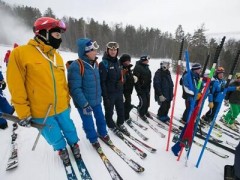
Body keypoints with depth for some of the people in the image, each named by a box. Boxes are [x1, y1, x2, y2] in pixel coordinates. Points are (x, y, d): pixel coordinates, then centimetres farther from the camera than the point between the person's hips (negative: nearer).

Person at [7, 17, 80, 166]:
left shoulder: (57, 56, 3)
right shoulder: (20, 53, -12)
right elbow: (16, 86, -10)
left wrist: (67, 101, 12)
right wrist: (23, 113, -9)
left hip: (62, 107, 3)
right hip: (41, 112, -3)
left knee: (69, 129, 21)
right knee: (55, 137, 18)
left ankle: (74, 144, 48)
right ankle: (62, 149, 47)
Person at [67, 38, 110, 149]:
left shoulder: (94, 63, 2)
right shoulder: (76, 66, -22)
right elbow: (75, 89, -23)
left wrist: (99, 95, 18)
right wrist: (84, 104, -23)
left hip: (96, 100, 6)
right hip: (84, 102, -6)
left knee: (100, 117, 20)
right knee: (88, 122, 12)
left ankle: (103, 133, 46)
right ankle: (93, 139, 38)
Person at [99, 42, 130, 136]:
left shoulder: (117, 62, 9)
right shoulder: (103, 64, -14)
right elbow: (102, 82, -17)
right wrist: (105, 96, -19)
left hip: (119, 92, 7)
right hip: (109, 93, -6)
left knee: (121, 109, 18)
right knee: (109, 111, 12)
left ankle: (120, 124, 40)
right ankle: (112, 126, 35)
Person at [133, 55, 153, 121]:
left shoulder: (146, 67, 11)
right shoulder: (137, 67, -16)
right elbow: (136, 79, -21)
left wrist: (149, 87, 17)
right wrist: (139, 90, -21)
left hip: (147, 88, 8)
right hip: (140, 88, -8)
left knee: (147, 101, 13)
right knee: (143, 101, -5)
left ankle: (145, 111, 37)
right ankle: (141, 113, 19)